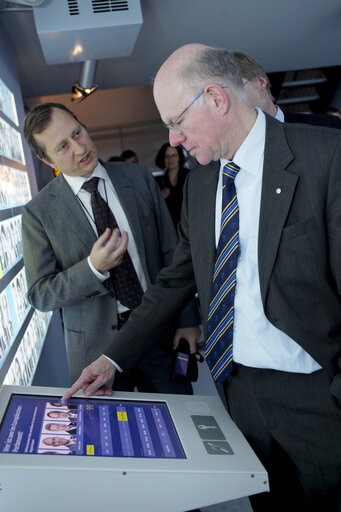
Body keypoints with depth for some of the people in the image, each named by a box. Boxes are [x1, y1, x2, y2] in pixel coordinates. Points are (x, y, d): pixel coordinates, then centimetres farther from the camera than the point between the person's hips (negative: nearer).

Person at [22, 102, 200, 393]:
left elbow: (172, 252, 3)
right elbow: (40, 294, -7)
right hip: (97, 346, -2)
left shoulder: (139, 179, 0)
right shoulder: (39, 212, -7)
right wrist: (93, 268, -24)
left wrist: (188, 318, 0)